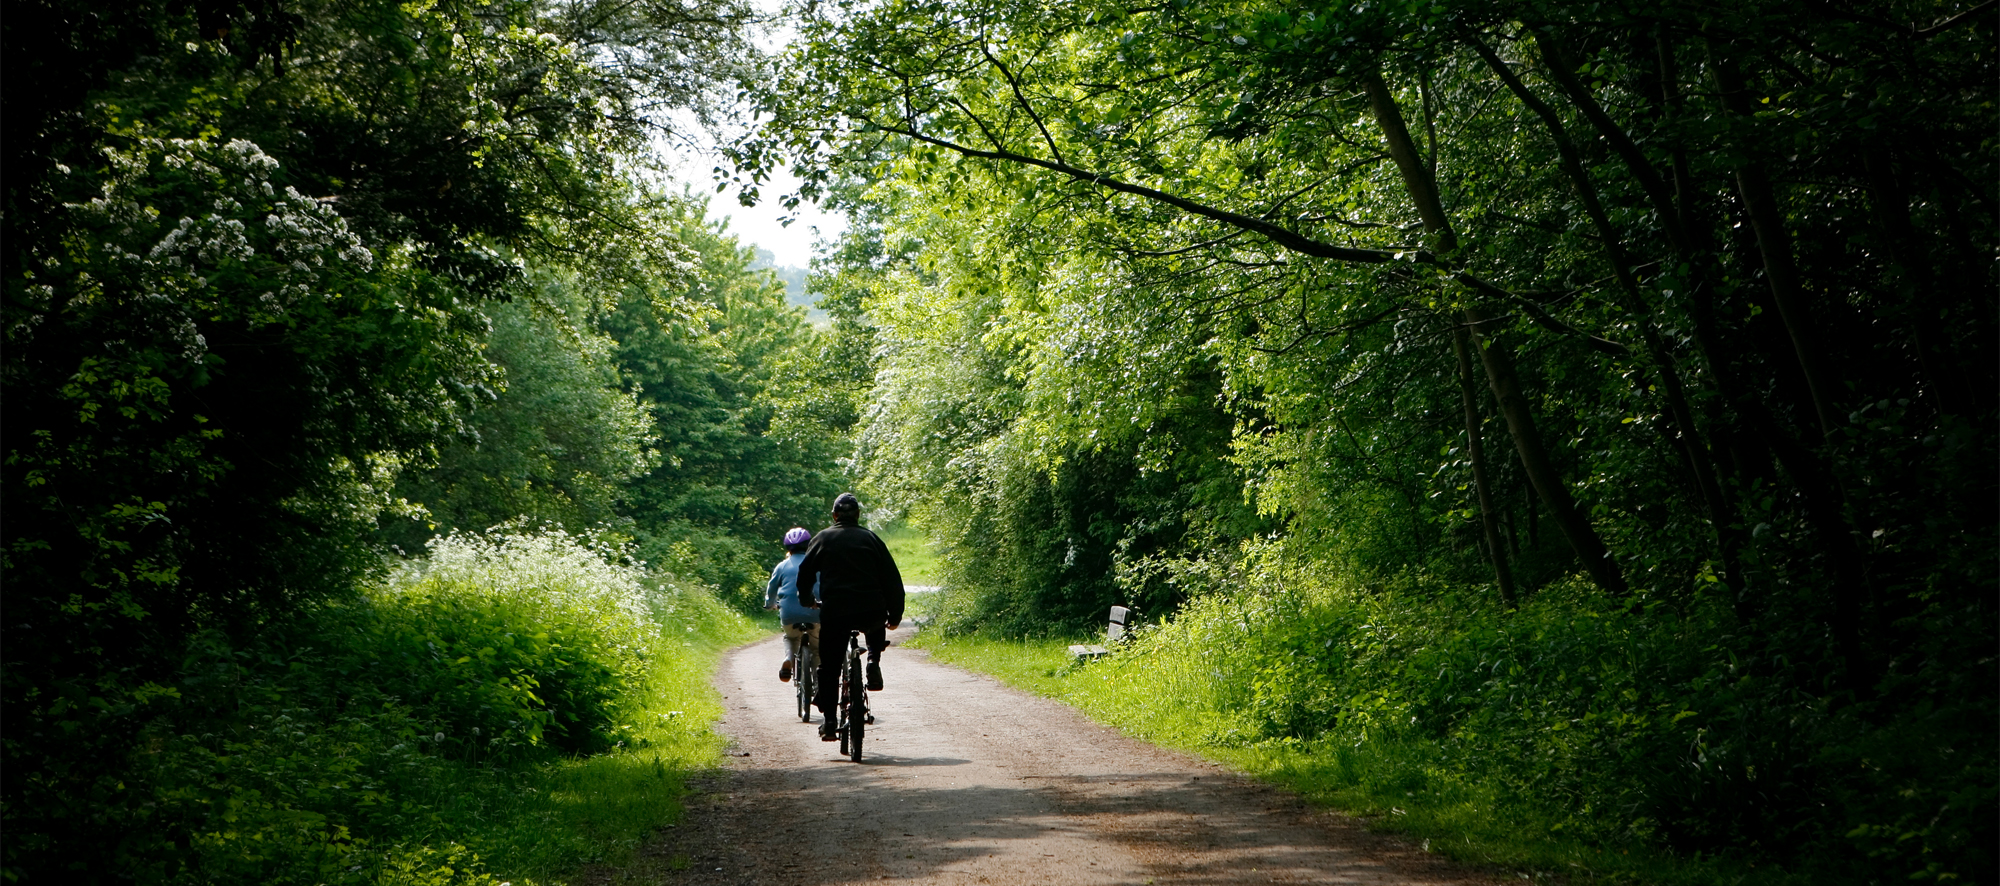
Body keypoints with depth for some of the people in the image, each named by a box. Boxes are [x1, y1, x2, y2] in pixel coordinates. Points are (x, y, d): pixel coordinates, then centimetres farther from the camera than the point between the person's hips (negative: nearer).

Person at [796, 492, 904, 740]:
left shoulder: (822, 538, 10)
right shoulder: (870, 539, 11)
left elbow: (805, 573, 12)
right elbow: (891, 578, 8)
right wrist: (895, 613, 15)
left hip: (834, 612, -1)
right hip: (870, 612, 1)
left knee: (829, 668, 8)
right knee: (876, 627, 36)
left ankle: (828, 722, 1)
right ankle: (873, 660, 10)